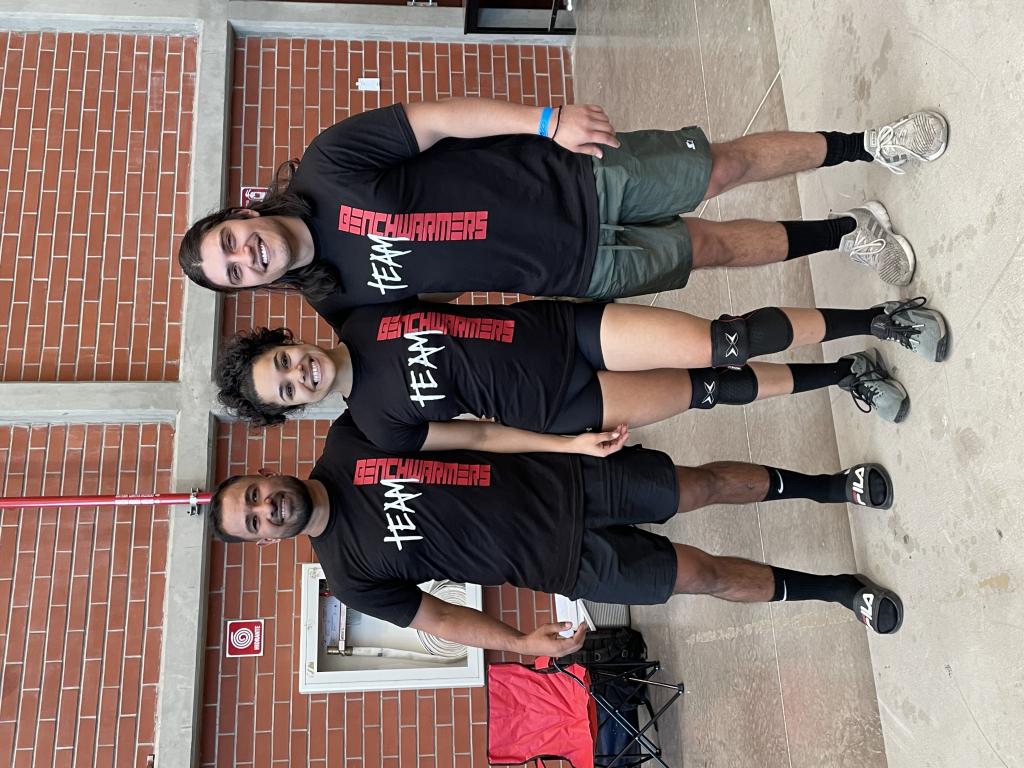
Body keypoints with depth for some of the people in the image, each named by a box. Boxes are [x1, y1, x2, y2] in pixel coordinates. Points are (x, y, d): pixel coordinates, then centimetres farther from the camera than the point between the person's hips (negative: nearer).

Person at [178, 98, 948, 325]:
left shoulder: (329, 165, -11)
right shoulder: (347, 304, -4)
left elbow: (438, 118, -14)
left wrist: (545, 119, -23)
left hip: (573, 174, 0)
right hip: (575, 266, 0)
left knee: (724, 167, 3)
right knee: (711, 246, 5)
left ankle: (864, 145, 26)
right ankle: (848, 232, 29)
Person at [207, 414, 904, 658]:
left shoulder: (350, 437, -4)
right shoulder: (351, 574, -6)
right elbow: (433, 617, -1)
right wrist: (521, 642, -13)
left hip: (563, 476, 2)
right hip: (562, 560, -2)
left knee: (699, 486, 2)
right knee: (702, 574, 0)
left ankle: (829, 485, 29)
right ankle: (838, 590, 24)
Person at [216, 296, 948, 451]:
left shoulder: (366, 315, -2)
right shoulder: (379, 423, -8)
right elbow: (472, 435, -1)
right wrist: (569, 444, -4)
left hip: (565, 328, 2)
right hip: (558, 406, -2)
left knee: (724, 343, -12)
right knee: (716, 391, -3)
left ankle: (875, 319, 6)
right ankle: (843, 376, 20)